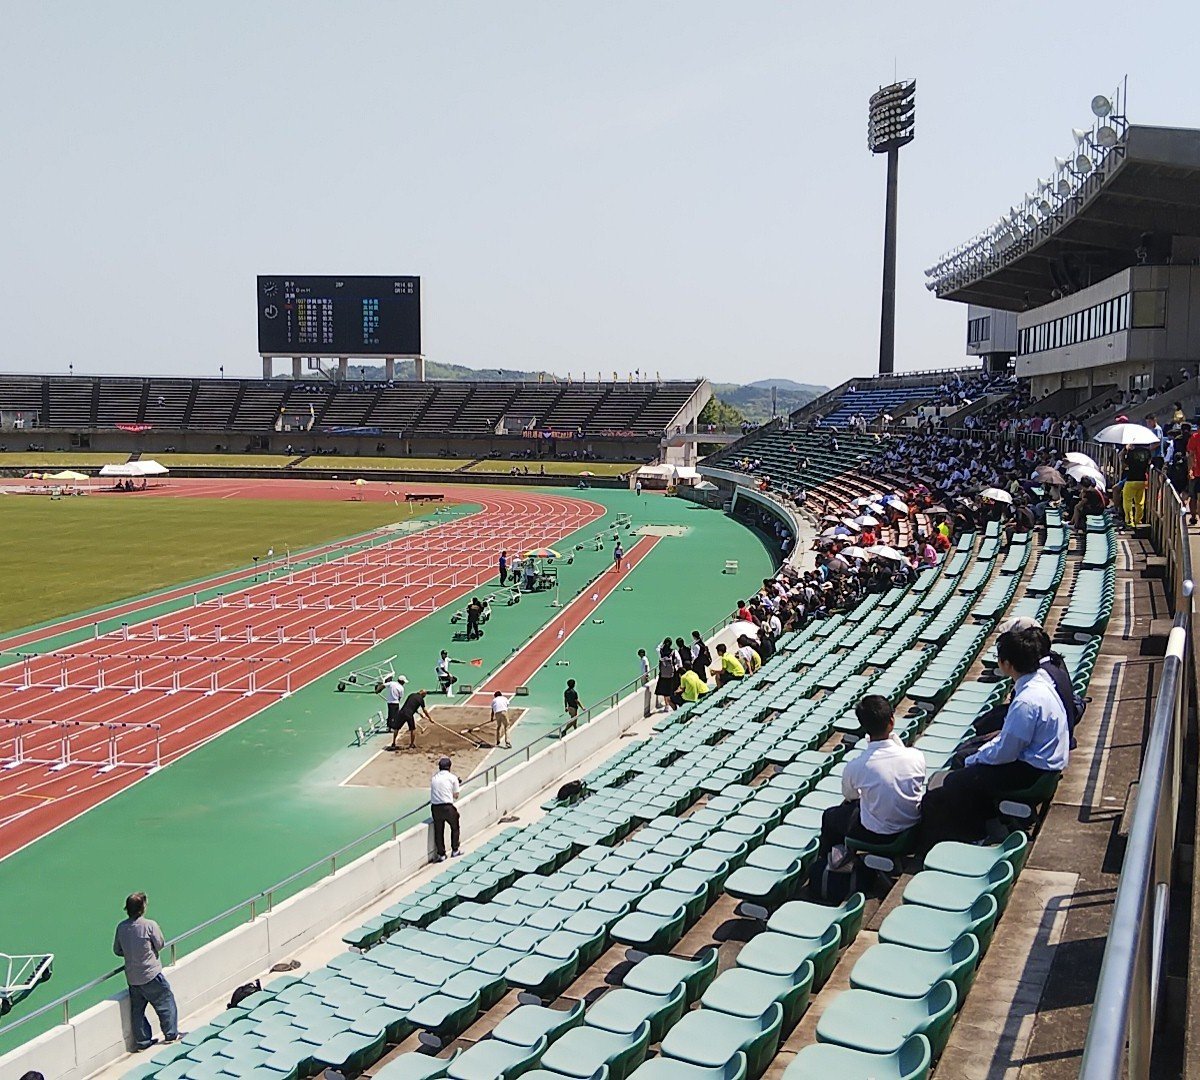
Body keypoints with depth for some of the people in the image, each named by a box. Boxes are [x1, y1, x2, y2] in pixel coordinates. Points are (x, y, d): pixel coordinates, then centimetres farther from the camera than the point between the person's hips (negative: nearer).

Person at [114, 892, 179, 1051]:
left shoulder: (121, 927, -2)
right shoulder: (150, 925, -17)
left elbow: (117, 950, 7)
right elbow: (160, 945, -8)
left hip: (132, 977, 5)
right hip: (151, 975, -5)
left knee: (137, 1009, 15)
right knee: (166, 1002, 11)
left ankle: (142, 1041, 21)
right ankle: (171, 1034, 17)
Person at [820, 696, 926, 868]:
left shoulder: (855, 767, -24)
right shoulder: (916, 756, -20)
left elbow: (849, 796, -1)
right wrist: (894, 737, 4)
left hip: (875, 836, -4)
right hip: (912, 831, 4)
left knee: (829, 816, 25)